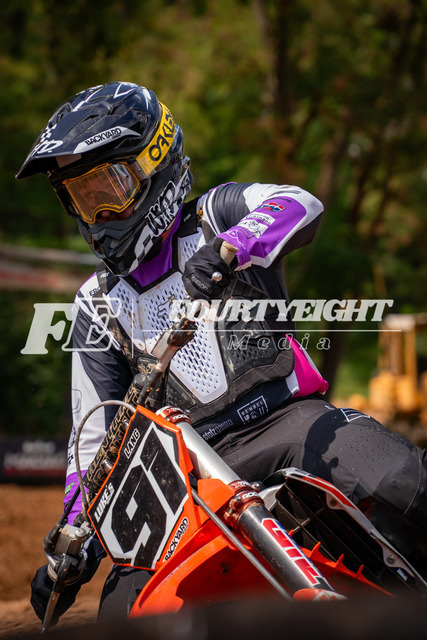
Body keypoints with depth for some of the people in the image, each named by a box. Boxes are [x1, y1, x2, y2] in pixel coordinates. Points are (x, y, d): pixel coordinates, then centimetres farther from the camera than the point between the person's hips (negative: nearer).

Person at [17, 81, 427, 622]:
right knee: (124, 611, -15)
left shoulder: (214, 218, 6)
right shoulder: (97, 303, 17)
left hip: (286, 415, -3)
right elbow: (94, 431, 16)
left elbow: (302, 206, -17)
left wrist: (227, 250, -36)